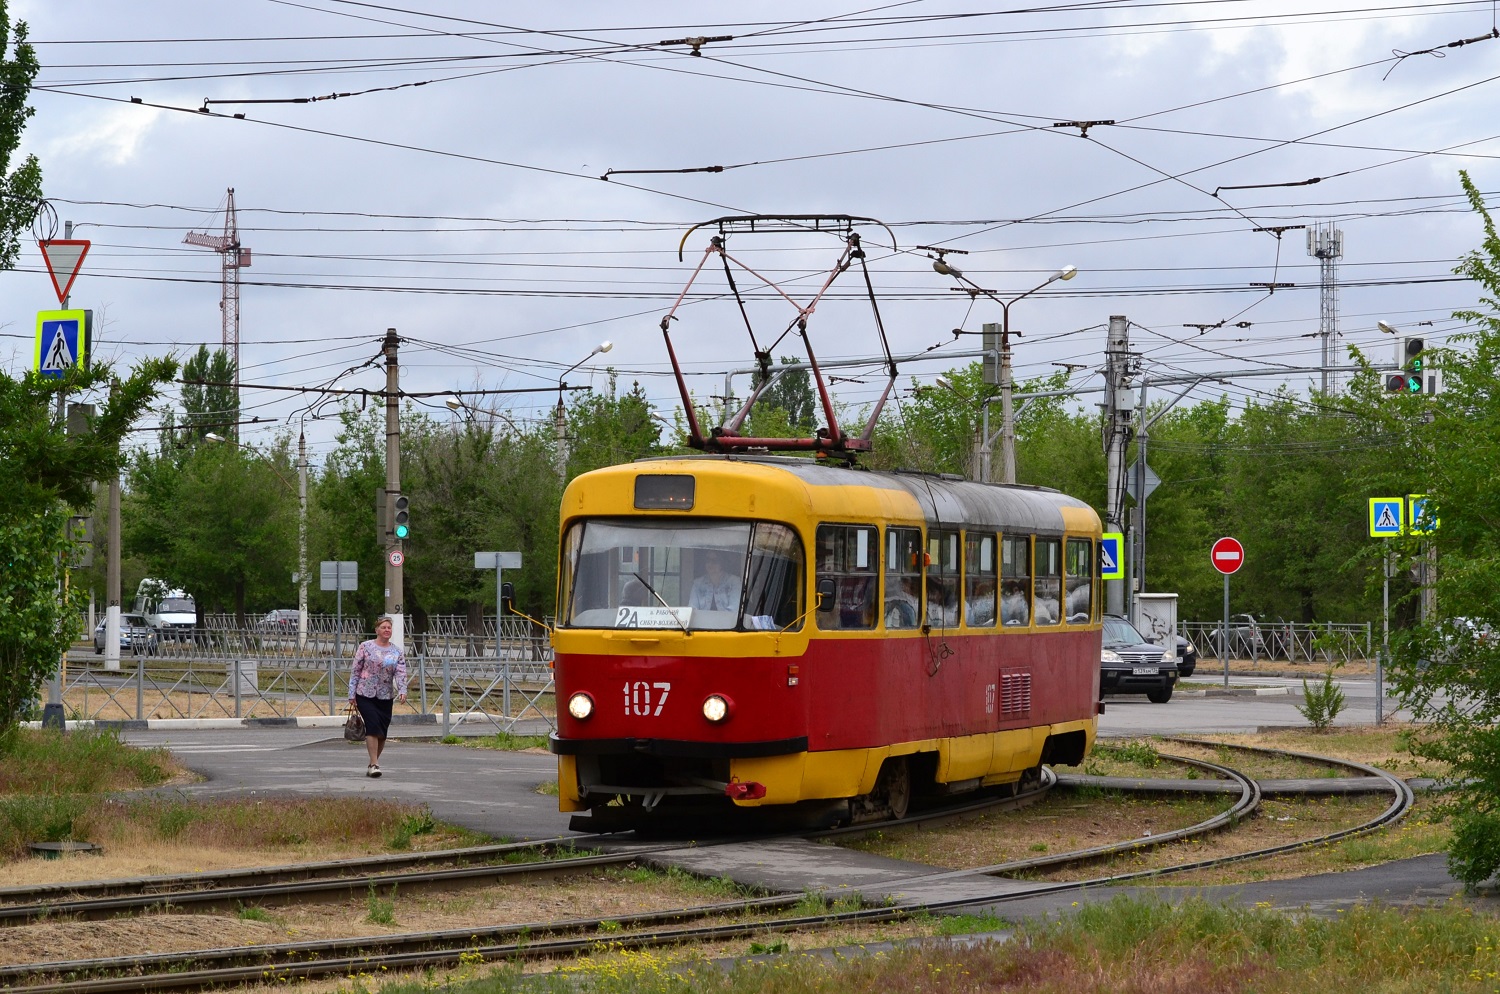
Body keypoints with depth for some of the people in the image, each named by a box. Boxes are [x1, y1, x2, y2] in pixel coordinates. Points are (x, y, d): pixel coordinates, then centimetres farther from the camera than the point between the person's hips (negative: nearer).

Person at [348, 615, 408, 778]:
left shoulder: (397, 652, 7)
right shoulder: (365, 647, -1)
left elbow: (401, 673, -3)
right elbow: (355, 671, 1)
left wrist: (402, 691, -20)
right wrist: (352, 694, -3)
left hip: (386, 697, 3)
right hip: (365, 695, -3)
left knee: (382, 733, 5)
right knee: (373, 726, -17)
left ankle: (372, 763, 22)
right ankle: (374, 764, -16)